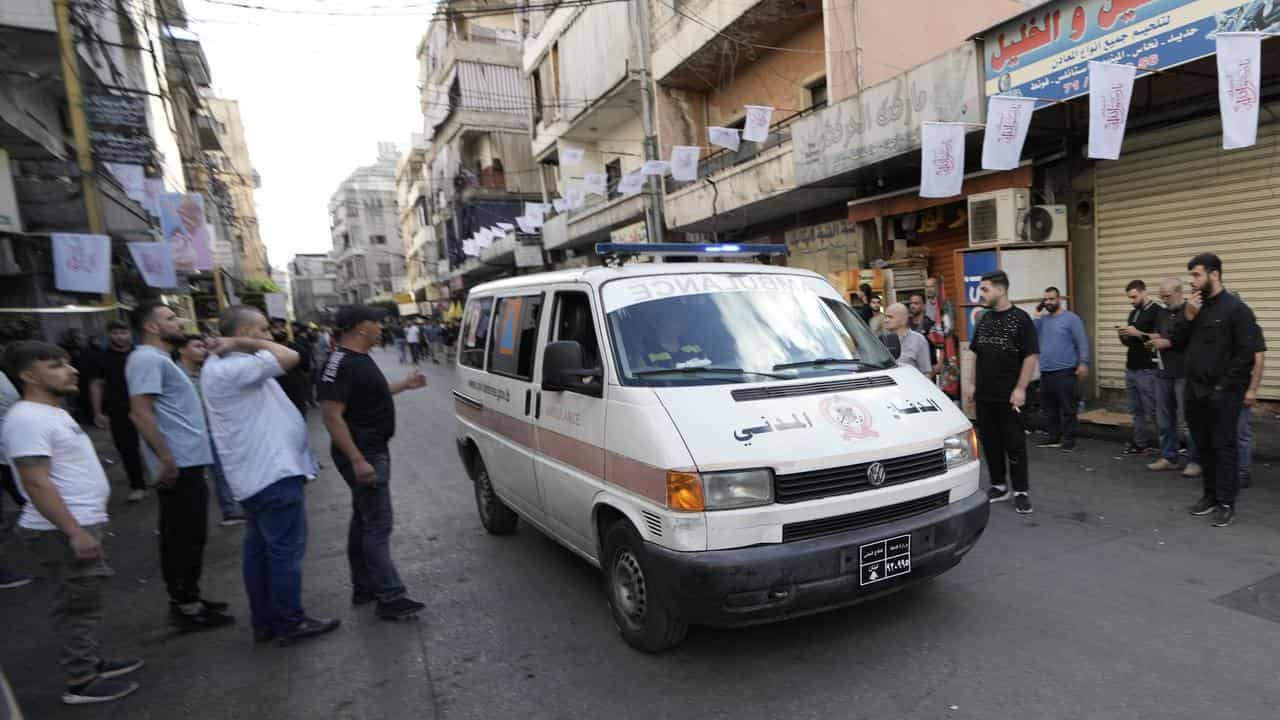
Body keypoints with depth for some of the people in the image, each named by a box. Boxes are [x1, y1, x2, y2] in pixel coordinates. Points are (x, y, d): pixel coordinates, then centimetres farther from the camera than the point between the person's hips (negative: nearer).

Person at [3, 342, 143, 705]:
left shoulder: (52, 412, 13)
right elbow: (37, 484, -24)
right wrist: (75, 532, -25)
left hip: (81, 524, 10)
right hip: (63, 532, -10)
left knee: (83, 604, 19)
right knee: (76, 606, 1)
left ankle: (92, 662, 31)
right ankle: (81, 683, 12)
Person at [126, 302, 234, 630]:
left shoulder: (160, 359, 18)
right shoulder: (148, 359, -14)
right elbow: (141, 412, -23)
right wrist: (166, 459, -25)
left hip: (187, 461, 10)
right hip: (179, 464, -10)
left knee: (186, 536, 16)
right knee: (185, 538, -2)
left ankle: (187, 599, 26)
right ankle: (185, 606, 7)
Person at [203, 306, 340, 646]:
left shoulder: (229, 366, 15)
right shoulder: (231, 368, -19)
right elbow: (289, 357, -26)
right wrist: (246, 343, -16)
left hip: (260, 474, 11)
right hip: (273, 474, -11)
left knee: (260, 550, 15)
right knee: (285, 551, -1)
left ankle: (266, 622, 26)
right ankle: (290, 623, 9)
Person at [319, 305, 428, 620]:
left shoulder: (359, 358, 11)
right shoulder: (341, 364, -21)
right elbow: (332, 416, -25)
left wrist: (404, 385, 30)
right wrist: (357, 460, -29)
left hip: (373, 451, 11)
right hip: (363, 455, -11)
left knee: (364, 521, 17)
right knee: (378, 525, -7)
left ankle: (364, 588, 29)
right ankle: (391, 598, 0)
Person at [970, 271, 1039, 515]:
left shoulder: (1020, 318, -8)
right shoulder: (984, 319, 11)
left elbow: (1031, 356, -12)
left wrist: (1020, 389, -16)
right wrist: (974, 384, 12)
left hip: (1008, 395, -6)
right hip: (984, 395, 6)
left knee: (1014, 443, 1)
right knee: (990, 442, 11)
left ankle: (1021, 491, 11)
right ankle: (998, 487, 24)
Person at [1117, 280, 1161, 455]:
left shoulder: (1157, 312, -8)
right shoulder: (1133, 313, 16)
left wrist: (1138, 333, -19)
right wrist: (1123, 335, 1)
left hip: (1147, 370, -8)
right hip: (1131, 369, 8)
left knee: (1152, 411, -3)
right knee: (1136, 410, 11)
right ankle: (1140, 443, 17)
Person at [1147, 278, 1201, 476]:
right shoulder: (1162, 314, 14)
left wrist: (1168, 343, -16)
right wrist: (1154, 339, 5)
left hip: (1184, 375, -7)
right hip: (1163, 373, 7)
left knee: (1186, 420, -3)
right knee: (1164, 418, 11)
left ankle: (1195, 461, 8)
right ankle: (1168, 457, 20)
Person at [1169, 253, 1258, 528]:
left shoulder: (1236, 308, -10)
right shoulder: (1193, 306, 10)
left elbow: (1247, 353, -14)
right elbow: (1176, 343, 8)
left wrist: (1224, 386, -13)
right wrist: (1187, 317, -6)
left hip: (1223, 394, -6)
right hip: (1194, 392, 6)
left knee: (1224, 448, 0)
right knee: (1204, 447, 13)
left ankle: (1226, 503, 6)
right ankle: (1210, 495, 24)